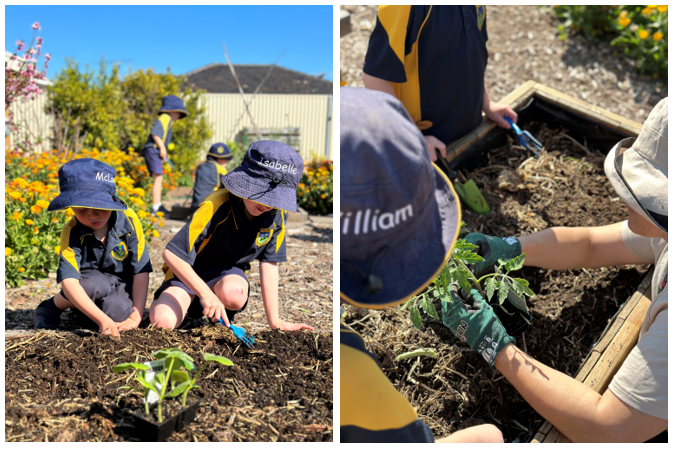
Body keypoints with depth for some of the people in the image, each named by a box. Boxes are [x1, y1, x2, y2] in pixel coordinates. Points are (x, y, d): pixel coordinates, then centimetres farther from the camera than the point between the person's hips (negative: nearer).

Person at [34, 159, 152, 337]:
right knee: (96, 284, -36)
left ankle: (82, 315, 5)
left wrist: (136, 317, -23)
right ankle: (51, 307, -4)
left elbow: (141, 271, -17)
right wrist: (103, 319, -45)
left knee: (118, 313, -32)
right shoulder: (71, 233, -22)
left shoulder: (129, 220, -19)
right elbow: (68, 282, -33)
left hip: (120, 288, 1)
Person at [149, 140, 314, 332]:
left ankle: (224, 315, 3)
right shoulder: (216, 207, -30)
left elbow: (269, 266, -9)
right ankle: (192, 300, 10)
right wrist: (206, 293, -36)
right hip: (188, 272, -2)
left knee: (234, 293, -35)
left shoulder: (275, 218, -15)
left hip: (228, 273, 2)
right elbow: (172, 254, -30)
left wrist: (274, 321, -11)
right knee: (163, 321, -25)